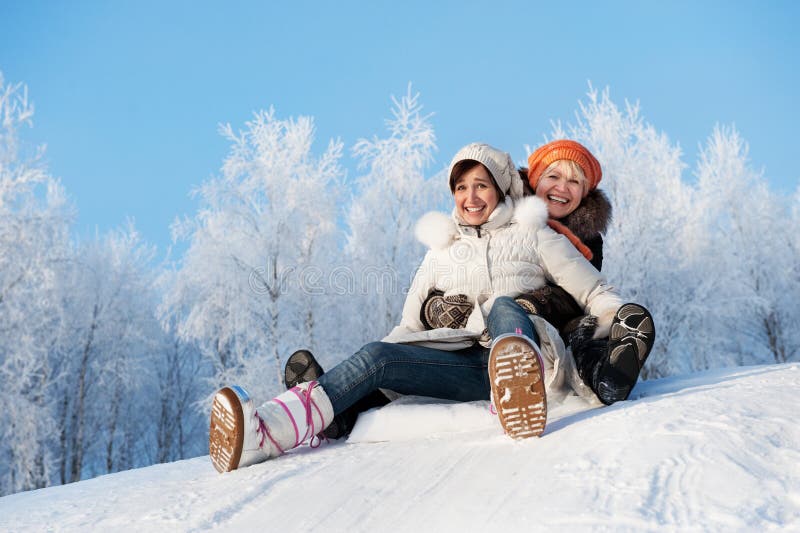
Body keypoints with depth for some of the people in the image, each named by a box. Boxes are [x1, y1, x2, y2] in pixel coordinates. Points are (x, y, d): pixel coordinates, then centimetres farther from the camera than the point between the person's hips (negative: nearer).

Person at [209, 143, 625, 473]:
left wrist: (627, 322, -2)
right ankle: (266, 431, -45)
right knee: (378, 356, -24)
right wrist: (372, 371, 10)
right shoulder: (441, 252, 26)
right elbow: (410, 326, 23)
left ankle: (521, 386, -71)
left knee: (503, 306, -35)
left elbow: (595, 294, 15)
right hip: (462, 364, 3)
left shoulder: (534, 236, 17)